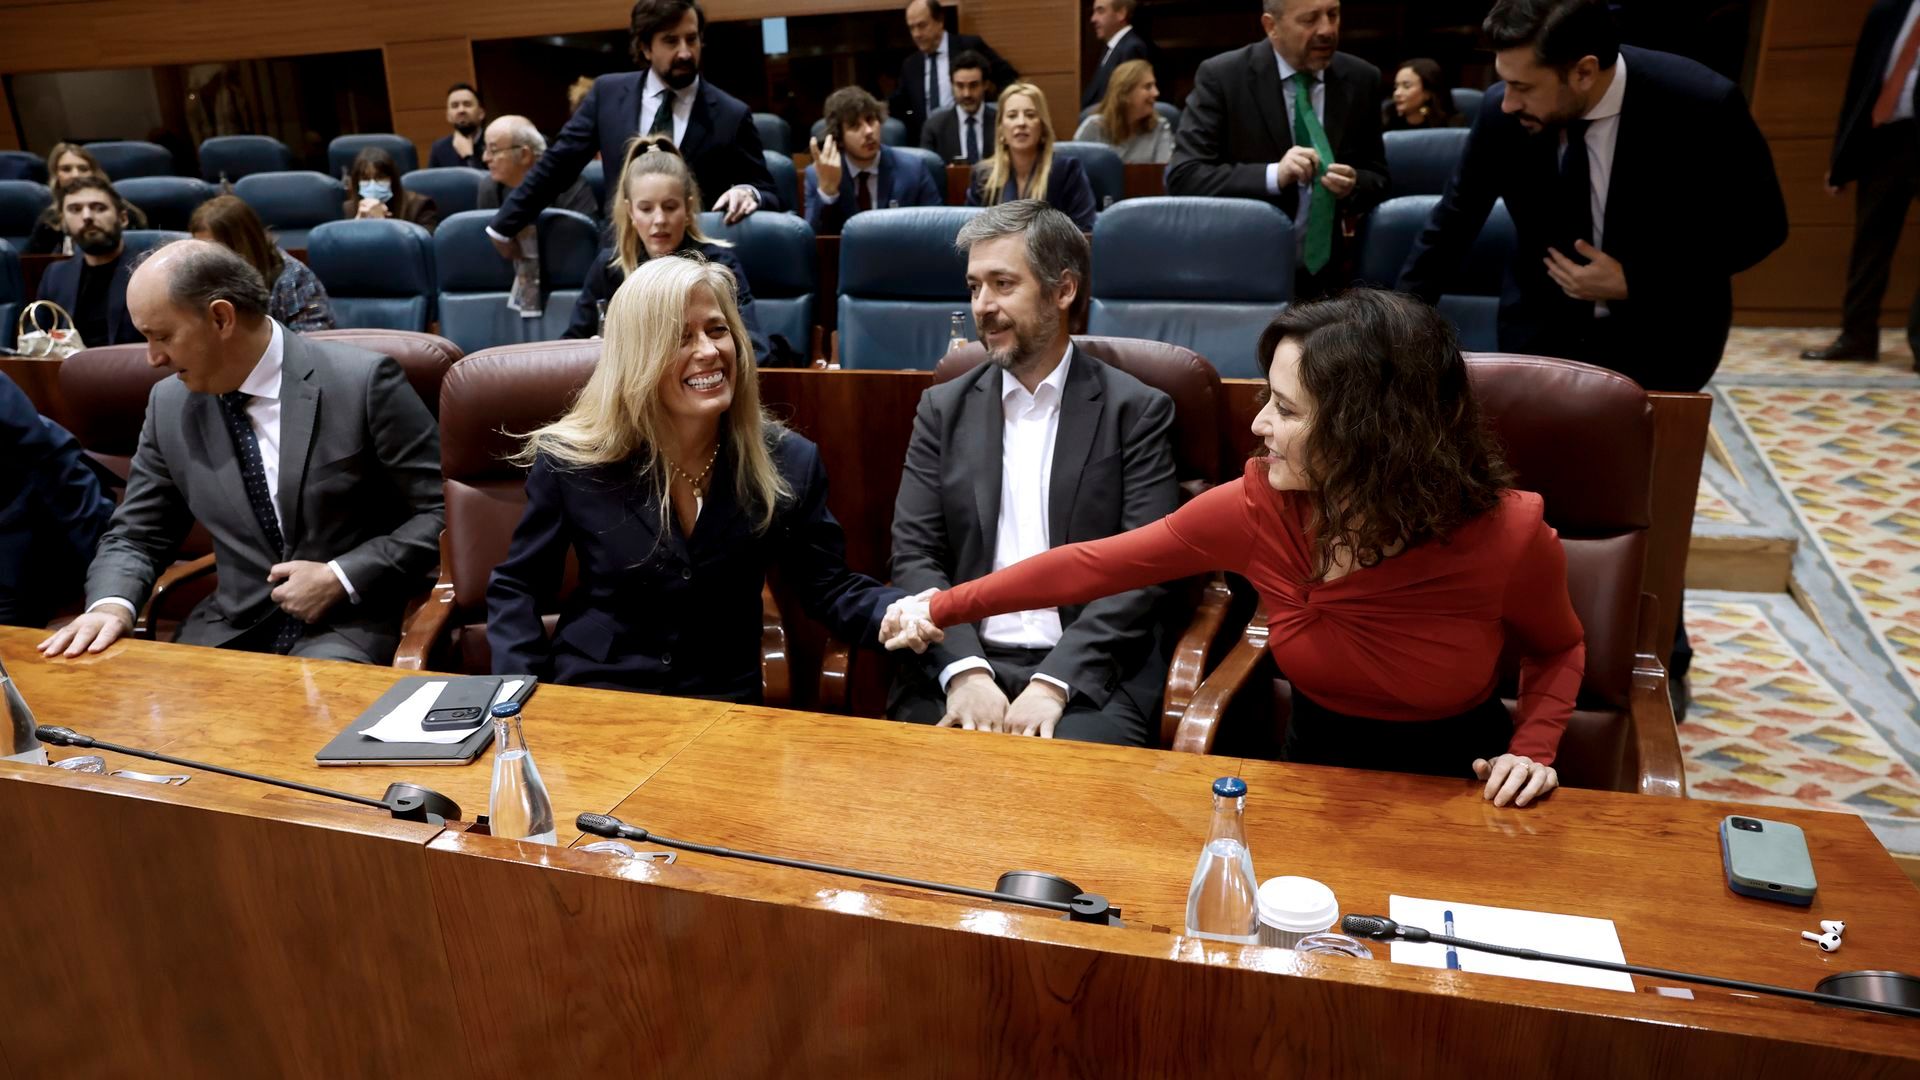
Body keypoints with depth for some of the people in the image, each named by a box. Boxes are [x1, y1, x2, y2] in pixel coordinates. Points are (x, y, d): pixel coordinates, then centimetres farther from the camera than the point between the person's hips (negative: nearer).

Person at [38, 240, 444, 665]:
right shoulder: (169, 405, 6)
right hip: (231, 631, 6)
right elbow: (135, 537, 12)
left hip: (350, 626, -5)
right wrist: (111, 604, -9)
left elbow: (445, 511, -9)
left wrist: (342, 578, -16)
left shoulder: (363, 382, -11)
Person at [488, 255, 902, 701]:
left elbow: (830, 588, 6)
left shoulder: (789, 461, 1)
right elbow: (516, 589, 9)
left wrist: (900, 612, -16)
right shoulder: (569, 460, -2)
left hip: (725, 706, 4)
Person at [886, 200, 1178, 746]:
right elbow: (914, 555, 4)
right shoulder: (944, 408, 11)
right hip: (957, 663, 3)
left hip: (1088, 671, -2)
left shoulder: (1137, 411, 2)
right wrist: (965, 671, -12)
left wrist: (1054, 682, -16)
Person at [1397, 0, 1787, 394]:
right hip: (1543, 332, 3)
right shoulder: (1503, 114, -15)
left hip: (1660, 337, -2)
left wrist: (1634, 283, -20)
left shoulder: (1702, 107, -22)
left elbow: (1759, 224, -10)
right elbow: (1454, 219, -1)